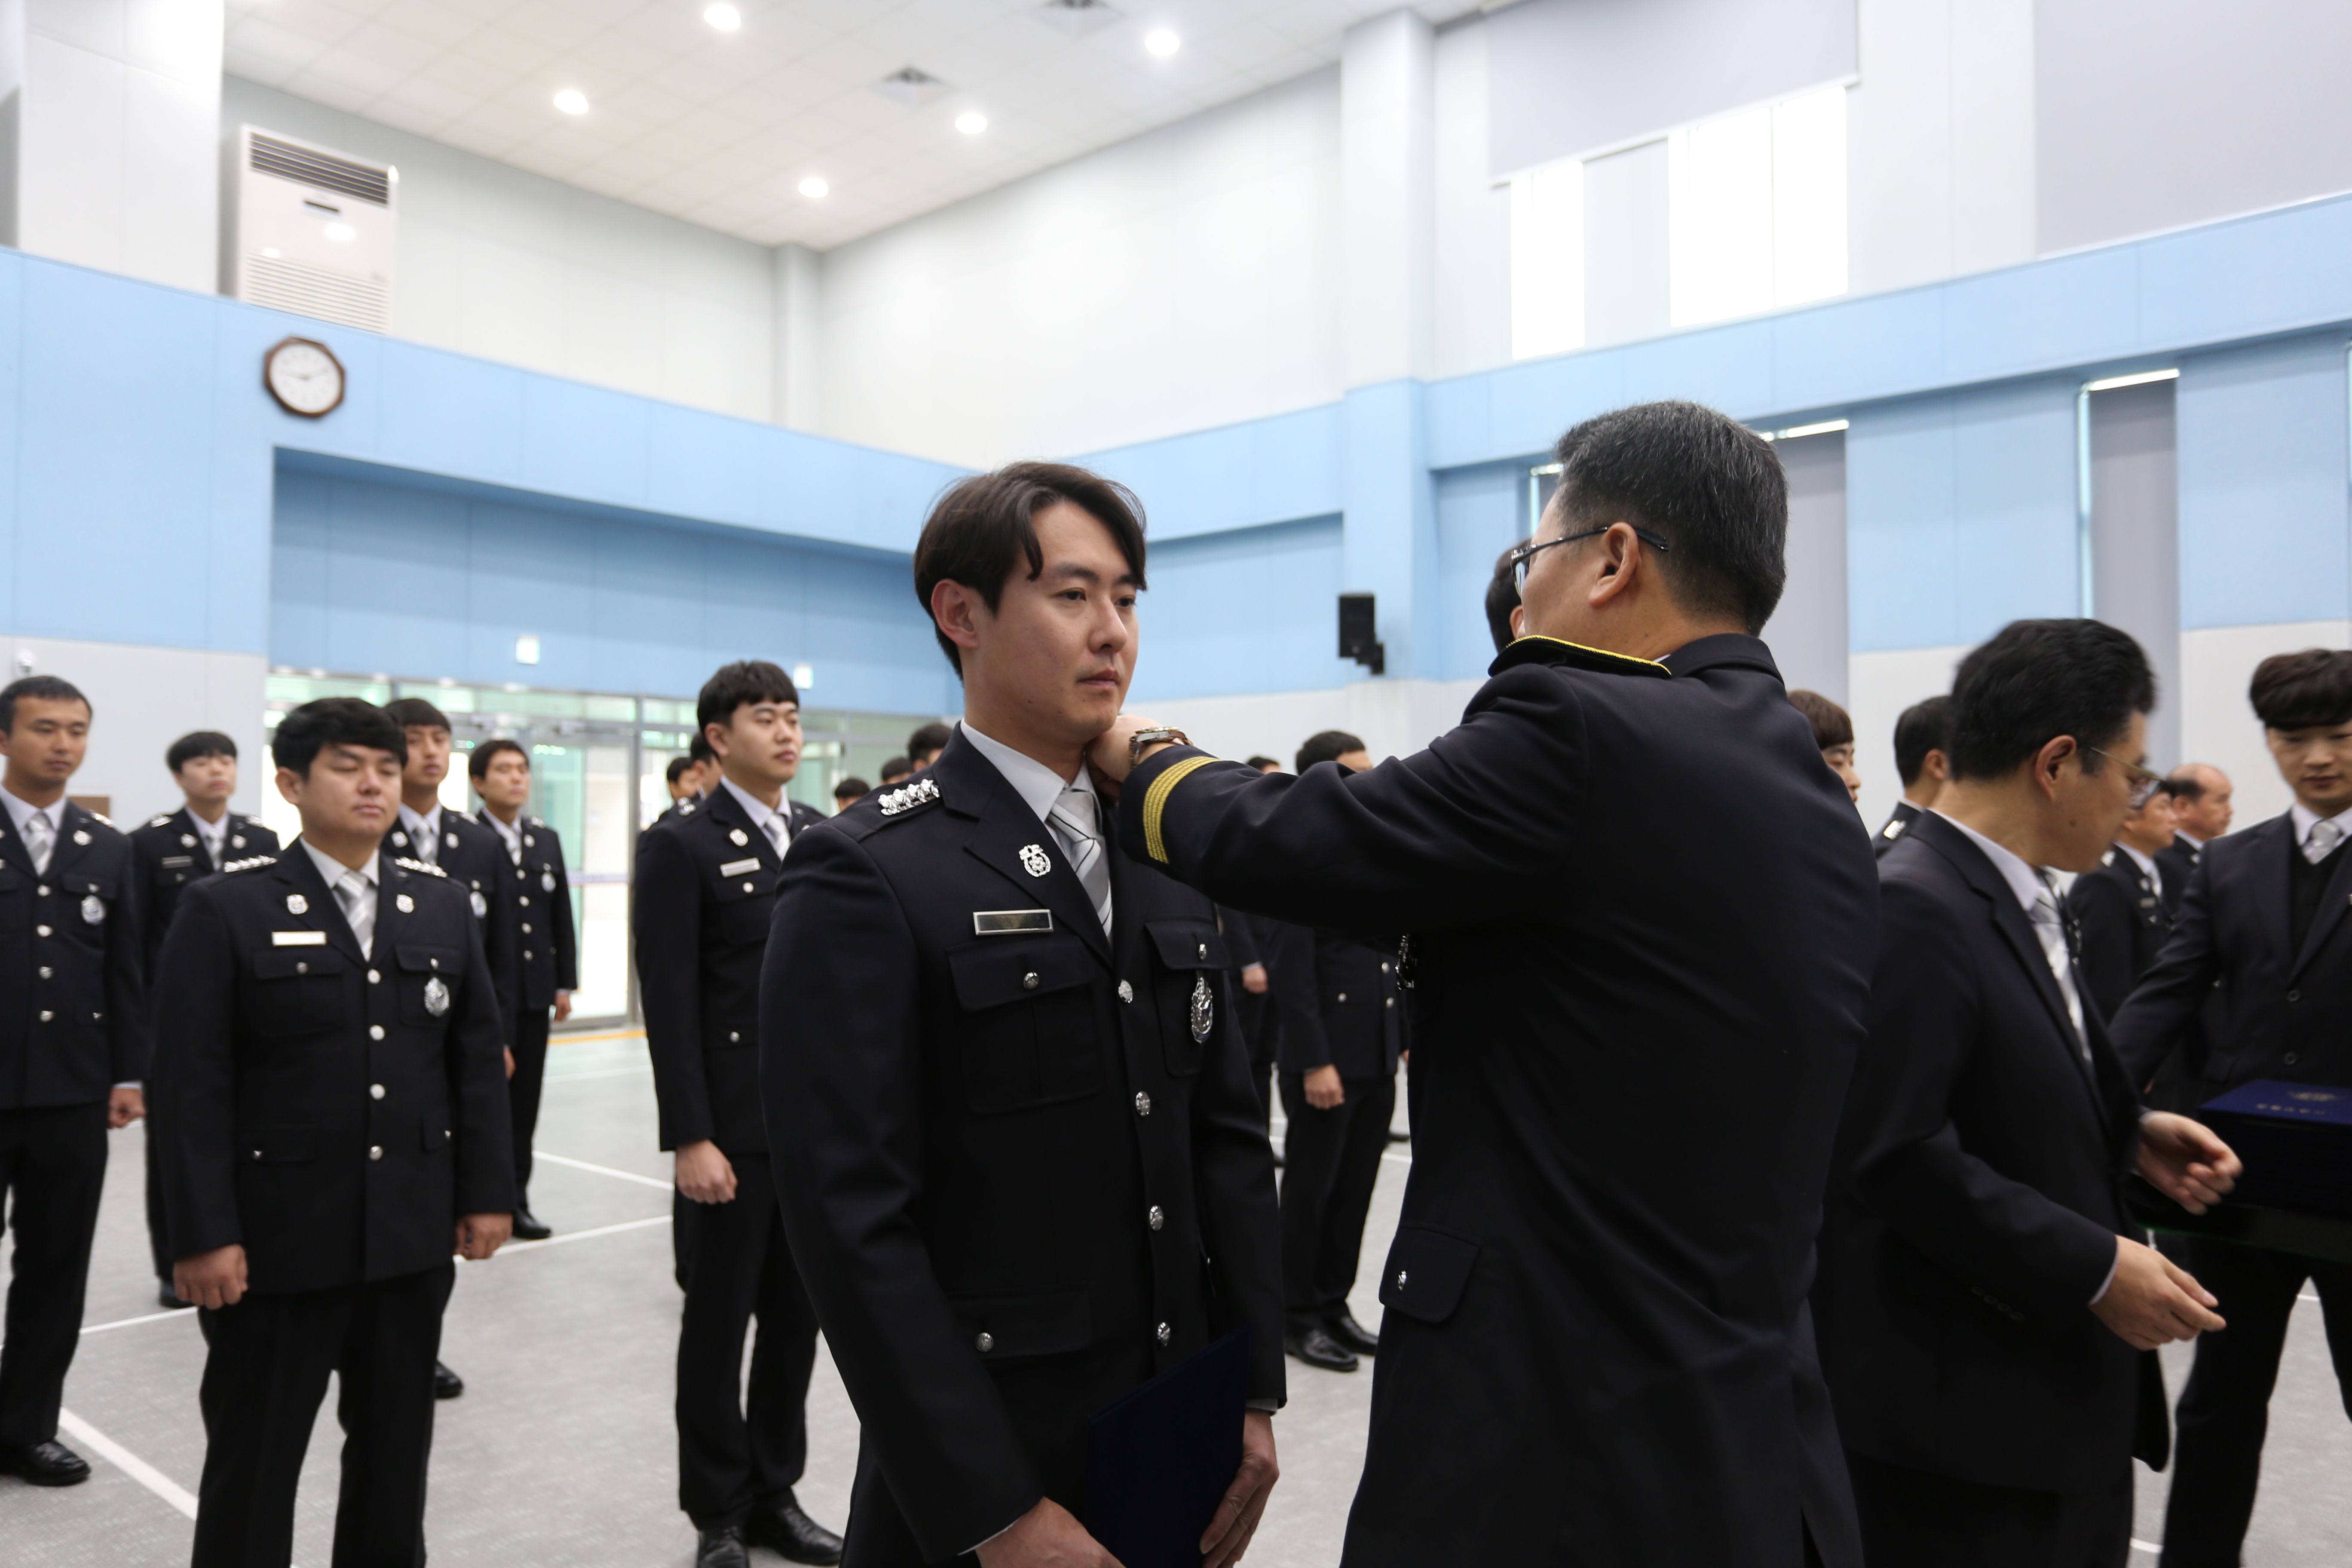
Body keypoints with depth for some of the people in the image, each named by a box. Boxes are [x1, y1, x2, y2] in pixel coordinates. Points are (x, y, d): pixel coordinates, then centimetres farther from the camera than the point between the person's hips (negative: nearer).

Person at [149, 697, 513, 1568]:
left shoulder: (443, 903, 6)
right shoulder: (226, 908, -6)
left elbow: (479, 1058, 6)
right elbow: (191, 1086, -10)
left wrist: (487, 1191, 2)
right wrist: (204, 1234, -13)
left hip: (413, 1233, 4)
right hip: (277, 1236, -3)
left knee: (396, 1447, 16)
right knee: (253, 1456, 11)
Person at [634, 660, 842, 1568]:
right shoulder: (681, 847, -7)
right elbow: (670, 1007, -12)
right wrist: (691, 1139, -16)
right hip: (733, 1133, -5)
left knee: (797, 1319, 14)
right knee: (718, 1324, 9)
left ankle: (775, 1495, 30)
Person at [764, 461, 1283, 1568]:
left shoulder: (1165, 858, 6)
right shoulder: (867, 878, -14)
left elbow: (1227, 1132, 8)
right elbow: (854, 1223, -17)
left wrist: (1252, 1396, 3)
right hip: (984, 1478, -5)